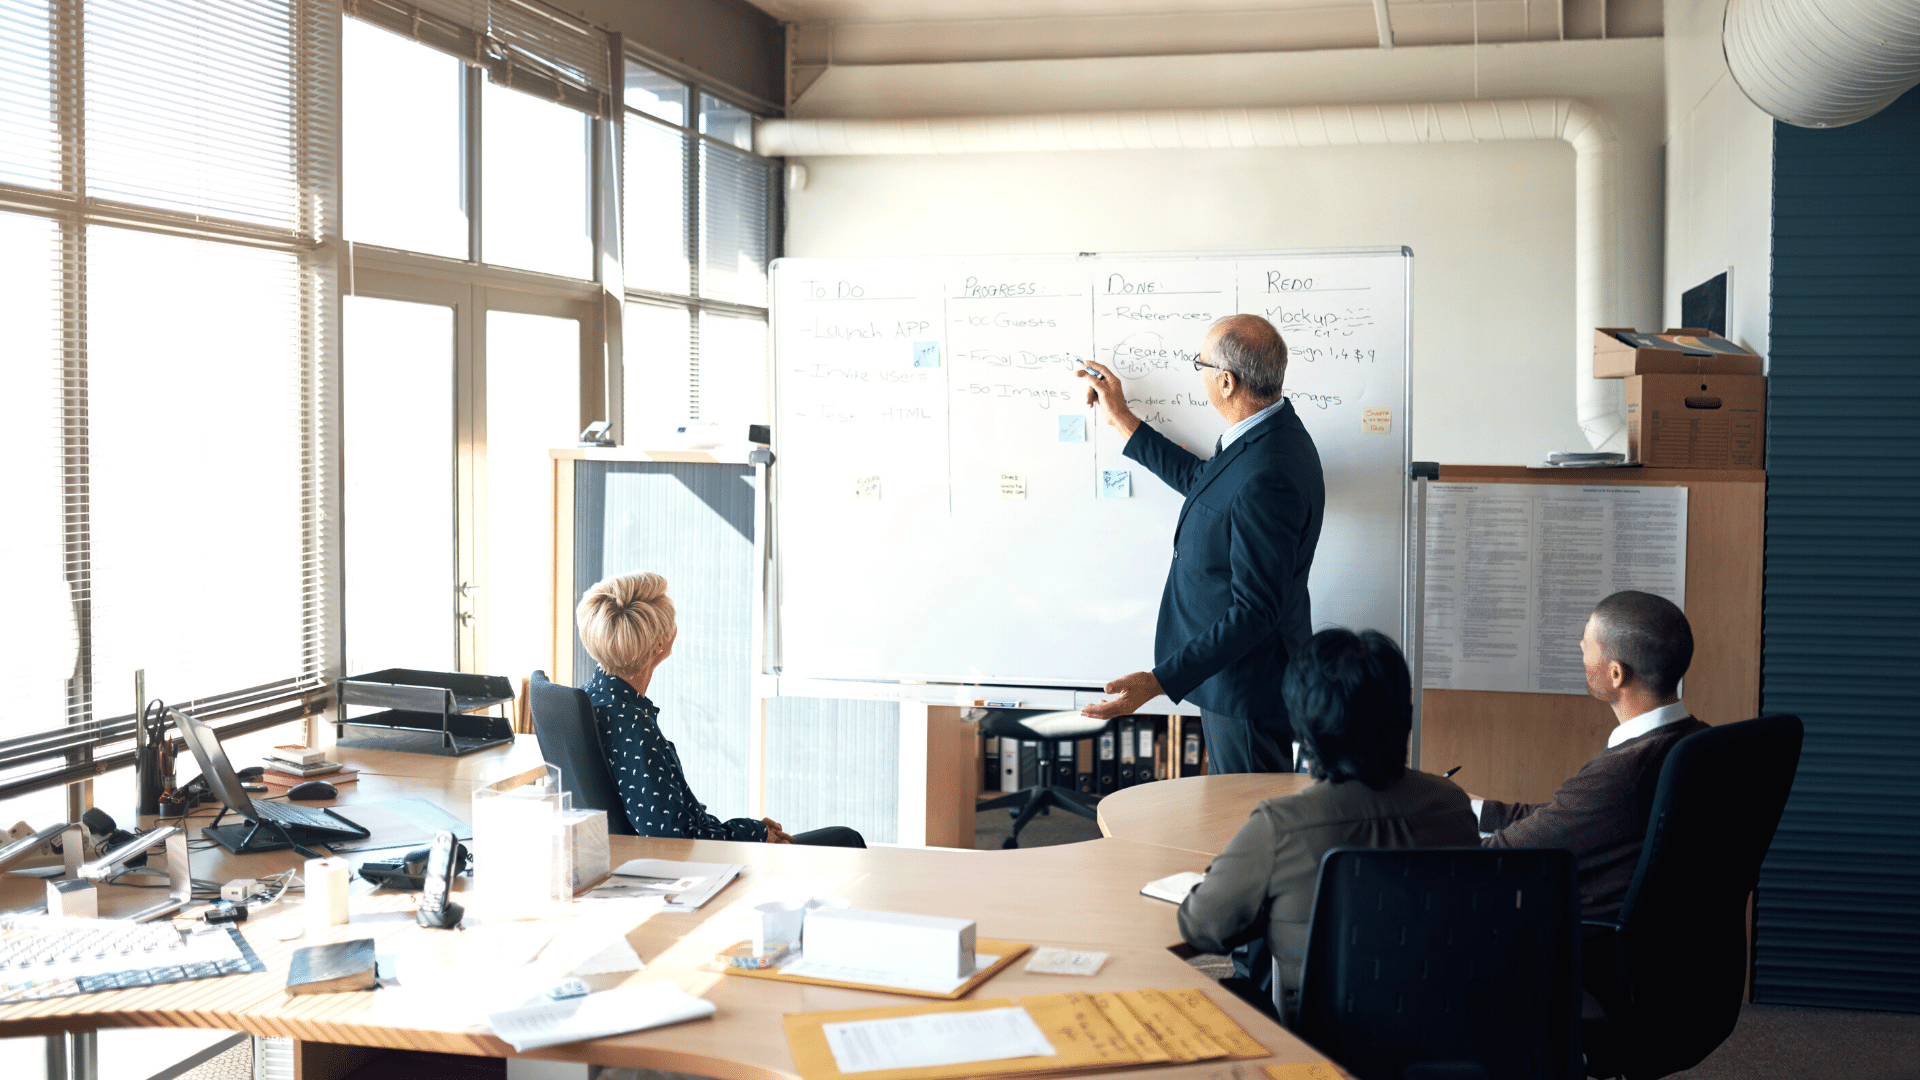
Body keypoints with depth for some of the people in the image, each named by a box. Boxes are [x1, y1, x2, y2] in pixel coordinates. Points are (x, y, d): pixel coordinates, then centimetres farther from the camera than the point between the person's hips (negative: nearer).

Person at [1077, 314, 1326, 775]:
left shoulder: (1266, 480, -31)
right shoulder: (1273, 433, 2)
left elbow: (1255, 611, -30)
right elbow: (1203, 481, 21)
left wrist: (1158, 681, -30)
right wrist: (1122, 420, 23)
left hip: (1247, 684, -10)